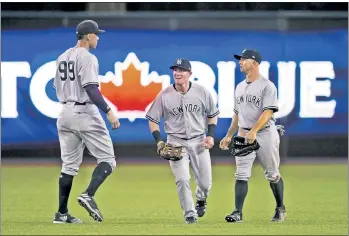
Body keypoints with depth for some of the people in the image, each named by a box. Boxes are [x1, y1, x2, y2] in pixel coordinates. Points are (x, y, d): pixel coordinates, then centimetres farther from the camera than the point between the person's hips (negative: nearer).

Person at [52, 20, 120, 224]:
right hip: (86, 113, -8)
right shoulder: (87, 58, -12)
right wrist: (108, 111, -24)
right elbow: (91, 88, -22)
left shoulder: (63, 58, 13)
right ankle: (88, 196, -23)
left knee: (70, 165, 12)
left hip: (66, 113, 8)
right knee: (107, 160, -2)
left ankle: (62, 213, 8)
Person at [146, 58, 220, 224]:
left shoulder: (202, 92, -4)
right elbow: (153, 119, 0)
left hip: (199, 141, 1)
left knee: (205, 182, 5)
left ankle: (201, 199, 40)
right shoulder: (164, 95, -7)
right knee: (182, 179, -16)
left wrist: (210, 135, -4)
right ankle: (190, 214, -3)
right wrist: (159, 141, -11)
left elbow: (212, 115, 9)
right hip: (176, 142, -1)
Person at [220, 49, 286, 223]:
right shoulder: (240, 87, 14)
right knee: (241, 175, -5)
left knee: (272, 174, 5)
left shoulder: (267, 86, -8)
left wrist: (254, 131, -29)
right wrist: (229, 135, 19)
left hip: (265, 133, -6)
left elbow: (268, 112, -18)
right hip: (244, 135, 6)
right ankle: (238, 213, -9)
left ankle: (280, 209, 21)